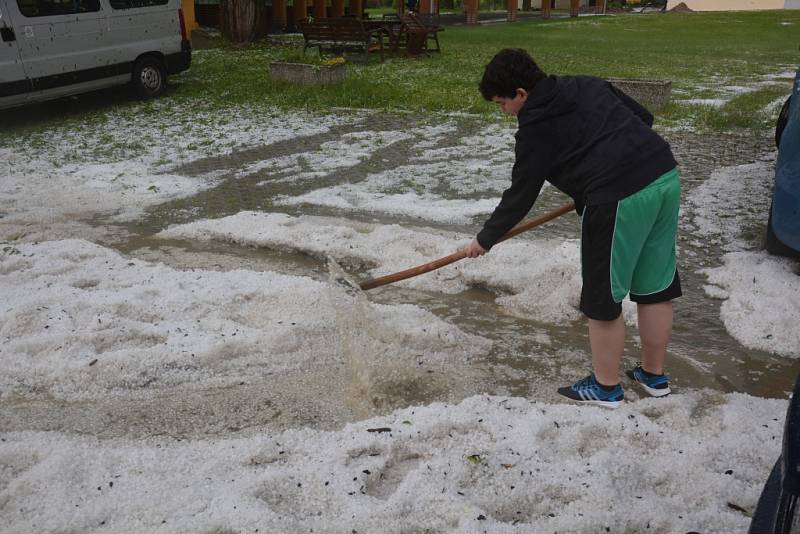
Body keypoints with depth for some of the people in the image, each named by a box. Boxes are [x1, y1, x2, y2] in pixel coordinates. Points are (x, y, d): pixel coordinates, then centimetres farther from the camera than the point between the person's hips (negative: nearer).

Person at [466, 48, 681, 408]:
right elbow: (643, 117, 21)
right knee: (655, 287, 18)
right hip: (666, 175, 8)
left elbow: (520, 196, 2)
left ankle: (606, 387, 22)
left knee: (603, 297, 8)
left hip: (620, 200, -8)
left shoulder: (535, 129, -3)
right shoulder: (587, 85, 17)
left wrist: (485, 239, 14)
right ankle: (653, 375, 33)